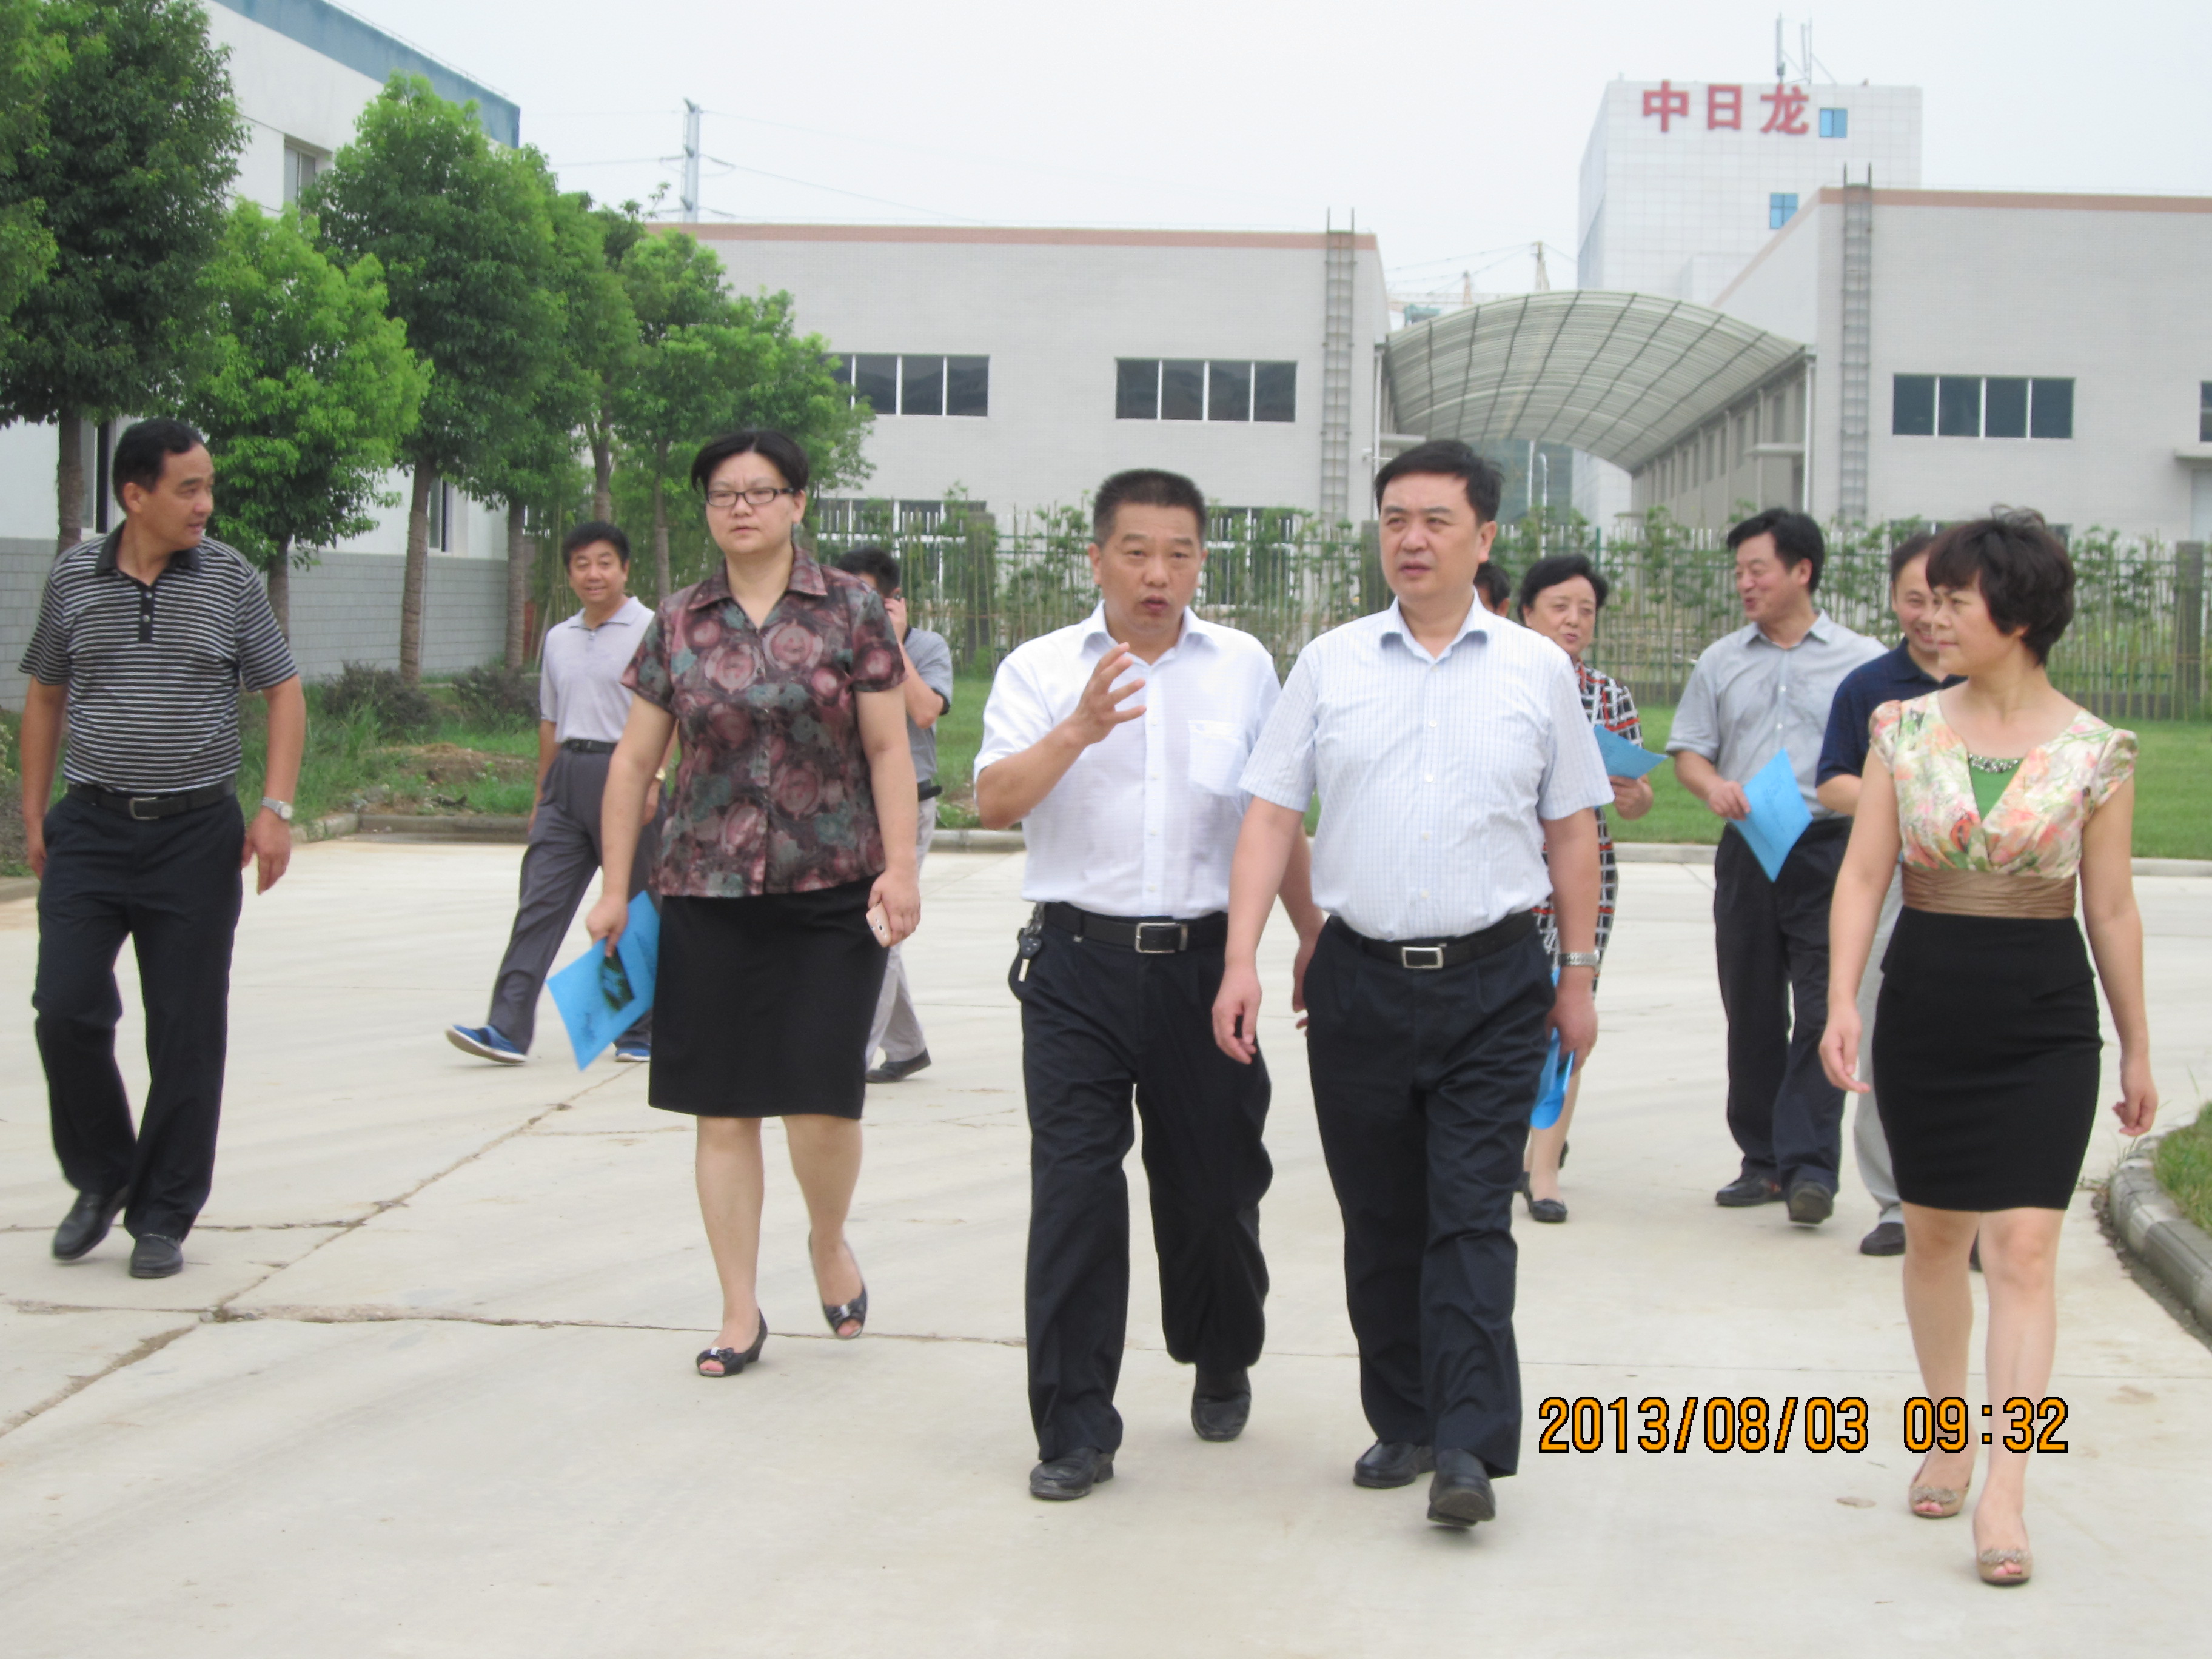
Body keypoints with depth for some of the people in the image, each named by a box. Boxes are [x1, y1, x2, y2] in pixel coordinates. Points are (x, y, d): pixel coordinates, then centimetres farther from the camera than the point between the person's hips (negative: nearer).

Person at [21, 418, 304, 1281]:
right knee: (66, 1009, -7)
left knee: (187, 1033, 1)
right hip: (91, 828, 1)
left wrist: (276, 807, -7)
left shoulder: (229, 577, 0)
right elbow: (46, 696, 14)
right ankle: (102, 1177, 17)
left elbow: (283, 691, 4)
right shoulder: (75, 576, 3)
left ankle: (164, 1217, 13)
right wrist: (34, 814, 10)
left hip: (197, 831, -1)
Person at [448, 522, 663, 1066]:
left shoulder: (650, 631, -2)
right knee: (540, 902, -4)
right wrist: (542, 794, 20)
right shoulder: (558, 638, 16)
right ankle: (508, 1029, -9)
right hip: (568, 772, 5)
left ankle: (641, 1031, 11)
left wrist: (652, 781, -18)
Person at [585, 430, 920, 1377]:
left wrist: (899, 868, -7)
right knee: (723, 1111, 4)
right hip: (709, 897, 2)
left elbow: (887, 749, 0)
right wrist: (614, 889, 8)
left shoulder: (851, 610, 1)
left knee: (821, 1101, -8)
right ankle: (740, 1312, 14)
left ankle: (829, 1240, 23)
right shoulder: (677, 626, 7)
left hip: (832, 892, -2)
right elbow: (634, 761, 10)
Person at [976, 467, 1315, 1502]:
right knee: (1074, 1191, -4)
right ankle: (1075, 1428, 2)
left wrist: (1312, 936, 16)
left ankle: (1221, 1369, 35)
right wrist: (1078, 731, -26)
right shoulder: (1042, 670, 2)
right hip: (1079, 961, -2)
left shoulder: (1245, 668, 9)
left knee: (1213, 1183, 10)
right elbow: (994, 802, -11)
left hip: (1205, 959, 2)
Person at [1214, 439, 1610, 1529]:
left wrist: (1578, 974, 8)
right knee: (1378, 1223, 8)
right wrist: (1243, 958, -6)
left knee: (1471, 1218, -7)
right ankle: (1403, 1424, 20)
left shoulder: (1537, 670, 6)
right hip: (1361, 978, 2)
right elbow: (1272, 816, 4)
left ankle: (1467, 1448, -8)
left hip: (1493, 985, -2)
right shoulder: (1329, 665, 6)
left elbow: (1571, 830, 10)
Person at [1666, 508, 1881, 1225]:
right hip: (1746, 853, 4)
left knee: (1819, 1012, -10)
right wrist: (1713, 785, -8)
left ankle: (1810, 1166, -12)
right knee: (1751, 1013, 7)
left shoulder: (1860, 661, 4)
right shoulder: (1722, 661, 14)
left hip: (1829, 851, -4)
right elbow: (1688, 751, 13)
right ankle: (1763, 1160, 16)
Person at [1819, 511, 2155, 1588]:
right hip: (1925, 1006, 3)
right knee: (1934, 1234, 13)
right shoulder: (1904, 728, 2)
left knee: (2023, 1247, -10)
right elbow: (1863, 873, 0)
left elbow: (2111, 911, 2)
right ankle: (1949, 1431, 32)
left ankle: (2003, 1495, -12)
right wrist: (1842, 997, -13)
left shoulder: (2093, 752, -3)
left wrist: (2137, 1052, 7)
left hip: (2044, 1019, -3)